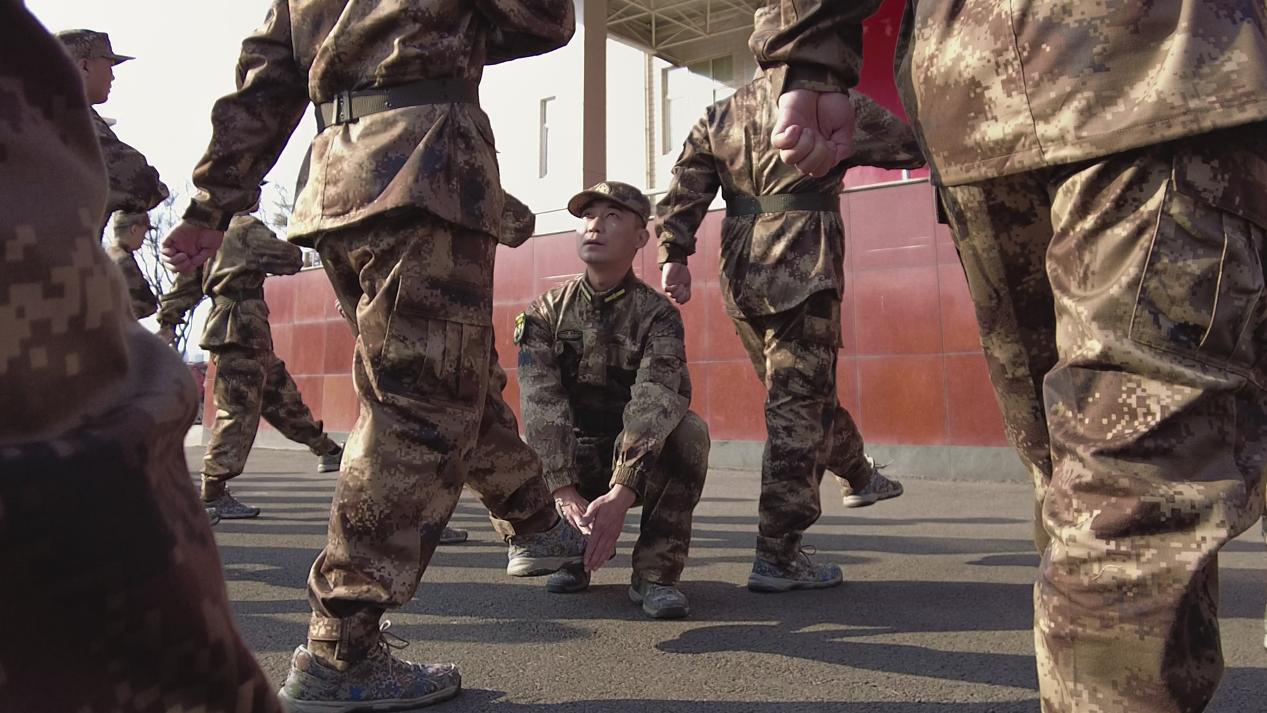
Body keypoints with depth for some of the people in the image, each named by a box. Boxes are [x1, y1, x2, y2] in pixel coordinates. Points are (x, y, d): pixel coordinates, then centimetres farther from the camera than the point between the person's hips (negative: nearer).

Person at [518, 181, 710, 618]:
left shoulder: (657, 316, -12)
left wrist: (620, 496, -45)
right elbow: (542, 405, -21)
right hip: (573, 461, 2)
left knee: (690, 431, -30)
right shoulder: (546, 313, -6)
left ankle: (655, 572, -19)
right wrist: (565, 492, -36)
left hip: (637, 465, -2)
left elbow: (652, 406, -29)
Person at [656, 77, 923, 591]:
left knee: (802, 391, 21)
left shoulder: (720, 115, 15)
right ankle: (777, 557, -7)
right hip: (803, 273, -6)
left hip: (741, 277, 7)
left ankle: (858, 477, 44)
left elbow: (684, 192, 6)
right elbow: (908, 143, 7)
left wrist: (674, 255, 2)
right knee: (798, 405, -5)